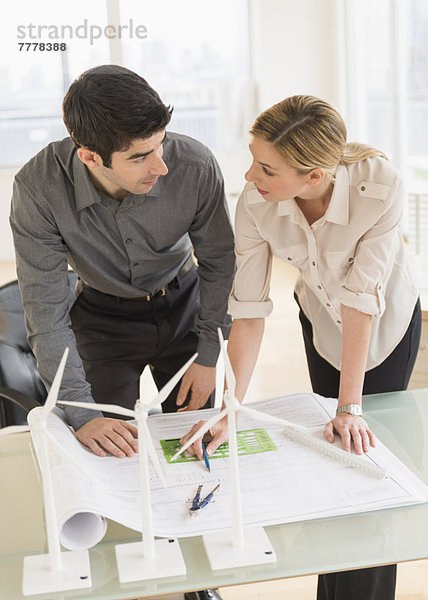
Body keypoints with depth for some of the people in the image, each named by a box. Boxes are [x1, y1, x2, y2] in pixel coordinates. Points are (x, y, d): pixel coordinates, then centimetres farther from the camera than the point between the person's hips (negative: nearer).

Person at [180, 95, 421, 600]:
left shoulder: (380, 186, -38)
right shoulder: (255, 203, -29)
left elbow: (361, 299, -34)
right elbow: (249, 311, -25)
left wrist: (351, 409, -29)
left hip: (387, 319, -2)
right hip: (319, 317, 3)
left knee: (365, 442, 1)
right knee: (336, 444, 12)